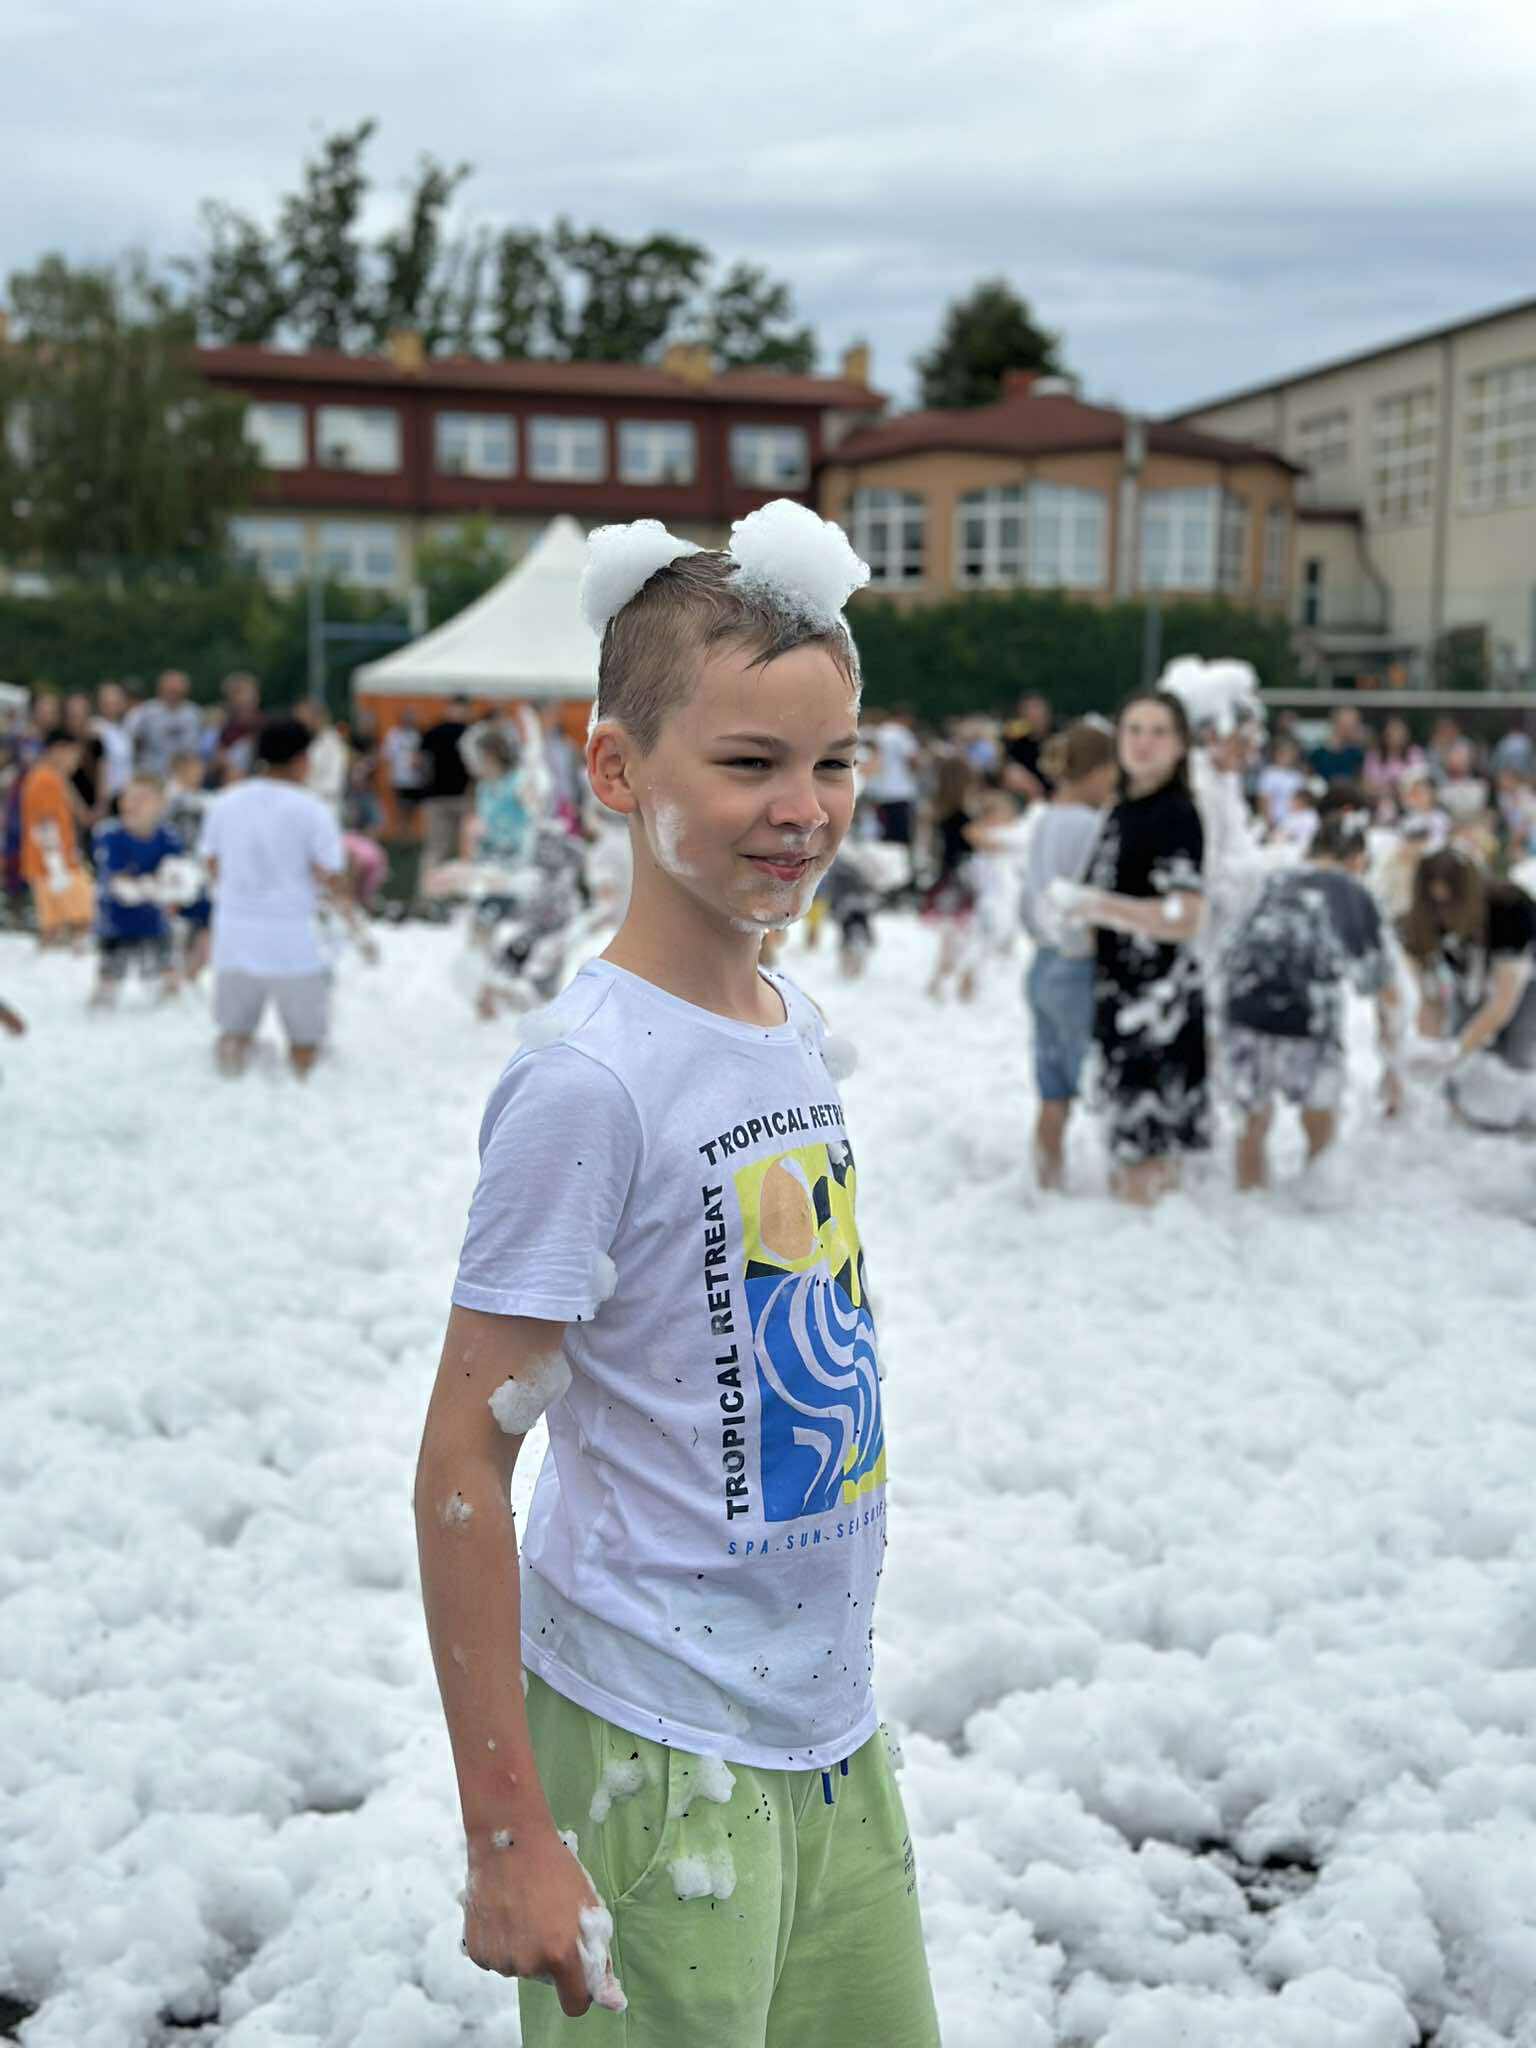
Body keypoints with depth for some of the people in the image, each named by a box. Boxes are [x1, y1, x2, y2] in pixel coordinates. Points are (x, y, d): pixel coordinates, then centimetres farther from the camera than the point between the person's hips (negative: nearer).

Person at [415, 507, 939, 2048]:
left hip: (833, 1734, 7)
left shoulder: (799, 1035, 4)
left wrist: (832, 1695, 17)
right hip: (659, 1755, -7)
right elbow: (465, 1456, -17)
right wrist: (508, 1834, -16)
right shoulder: (587, 1078, -20)